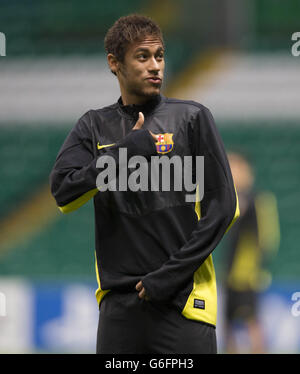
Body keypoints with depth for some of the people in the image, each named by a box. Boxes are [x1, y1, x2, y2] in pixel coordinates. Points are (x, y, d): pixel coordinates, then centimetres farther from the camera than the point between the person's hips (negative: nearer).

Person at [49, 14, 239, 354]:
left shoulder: (191, 117, 3)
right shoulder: (94, 127, 12)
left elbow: (222, 206, -2)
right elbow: (63, 194, -2)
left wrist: (171, 274, -8)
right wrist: (123, 153, -12)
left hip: (182, 299, -2)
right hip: (119, 300, 3)